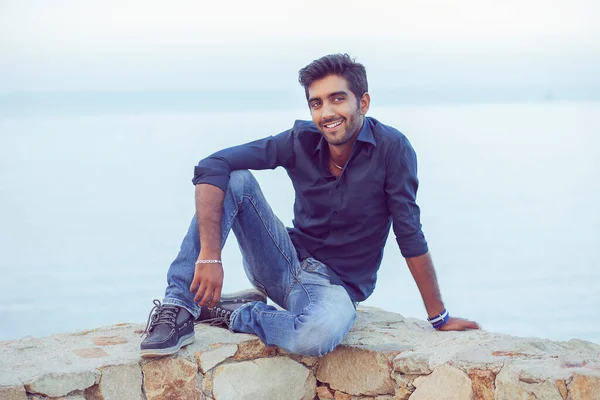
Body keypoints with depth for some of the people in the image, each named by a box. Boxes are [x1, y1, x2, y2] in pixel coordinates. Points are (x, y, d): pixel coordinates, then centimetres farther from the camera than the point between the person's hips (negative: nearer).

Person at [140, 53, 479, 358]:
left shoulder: (392, 148, -16)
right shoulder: (301, 141, -9)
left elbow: (410, 237, -12)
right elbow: (212, 166, -17)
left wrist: (439, 318, -8)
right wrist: (210, 256, -28)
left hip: (338, 285, -3)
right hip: (287, 264, 3)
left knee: (319, 336, -40)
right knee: (235, 180, -20)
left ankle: (233, 312, -11)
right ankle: (179, 309, -23)